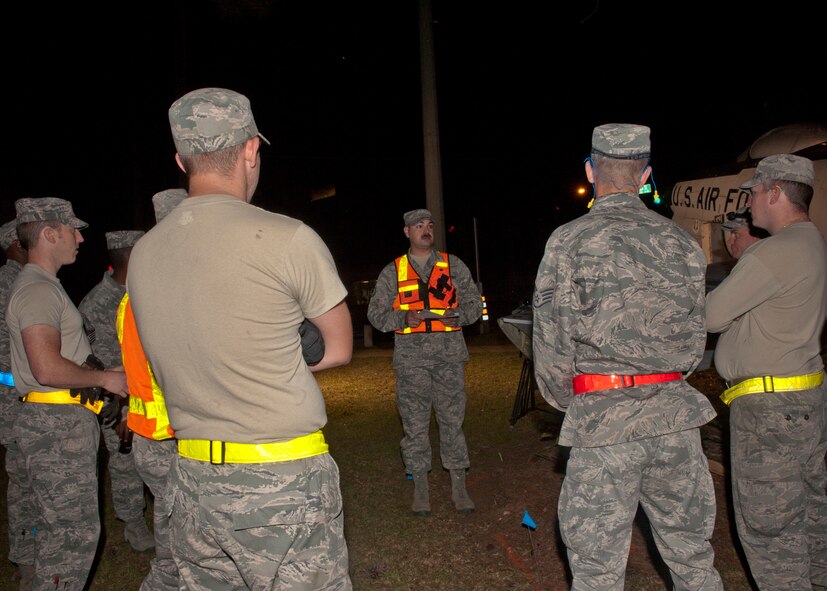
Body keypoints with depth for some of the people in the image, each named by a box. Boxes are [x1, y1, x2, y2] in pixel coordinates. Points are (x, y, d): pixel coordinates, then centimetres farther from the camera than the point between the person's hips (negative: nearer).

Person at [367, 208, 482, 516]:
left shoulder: (453, 265, 12)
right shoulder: (392, 272, 9)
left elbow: (474, 302, 13)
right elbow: (376, 312, 7)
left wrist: (459, 315, -9)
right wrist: (403, 318, -11)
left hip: (449, 355, 0)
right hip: (411, 358, 0)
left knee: (452, 419, 2)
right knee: (414, 423, 3)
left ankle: (458, 486, 13)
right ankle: (420, 487, 15)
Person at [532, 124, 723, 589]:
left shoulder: (569, 241, -7)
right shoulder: (682, 241, 7)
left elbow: (552, 340, -6)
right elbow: (695, 336, 12)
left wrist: (564, 401, 11)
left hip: (604, 417, -4)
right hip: (676, 414, 5)